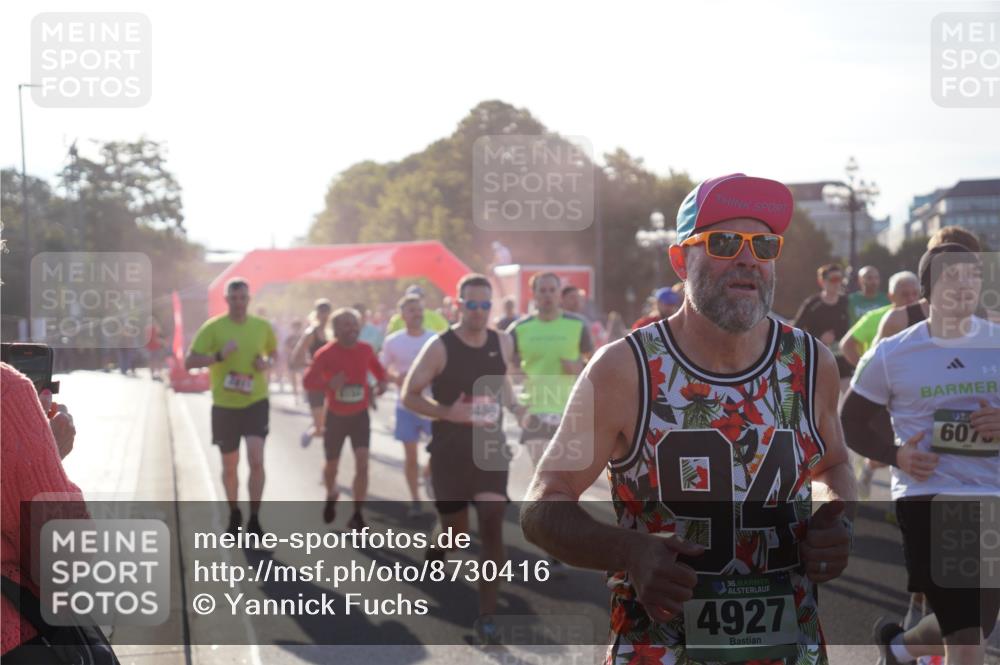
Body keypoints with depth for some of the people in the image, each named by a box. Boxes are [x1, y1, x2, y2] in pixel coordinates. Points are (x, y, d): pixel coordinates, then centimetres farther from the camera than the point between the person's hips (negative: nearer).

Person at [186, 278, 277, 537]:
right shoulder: (212, 327, -8)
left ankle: (254, 519, -5)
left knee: (256, 460, -15)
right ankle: (234, 515, 34)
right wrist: (219, 356, -25)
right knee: (230, 466, 12)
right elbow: (189, 362, -11)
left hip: (256, 402, 0)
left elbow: (274, 353, 19)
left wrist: (267, 363, -5)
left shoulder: (262, 326, 1)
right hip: (225, 405, 0)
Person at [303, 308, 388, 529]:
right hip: (335, 416, -1)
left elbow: (377, 367, 15)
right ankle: (331, 496, 48)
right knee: (332, 464, 14)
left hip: (360, 415, 1)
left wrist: (382, 381, -7)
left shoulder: (365, 350, -6)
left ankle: (357, 515, -8)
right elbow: (307, 381, -17)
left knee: (362, 463, -15)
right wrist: (328, 383, -36)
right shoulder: (326, 353, -15)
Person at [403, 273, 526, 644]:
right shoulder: (440, 348, -11)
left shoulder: (503, 343, 2)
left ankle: (486, 616, -5)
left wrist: (513, 407, 5)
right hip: (450, 450, -3)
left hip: (490, 447, 3)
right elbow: (409, 396, -8)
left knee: (493, 526, -10)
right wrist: (447, 412, -23)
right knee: (456, 532, 6)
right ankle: (436, 545, 46)